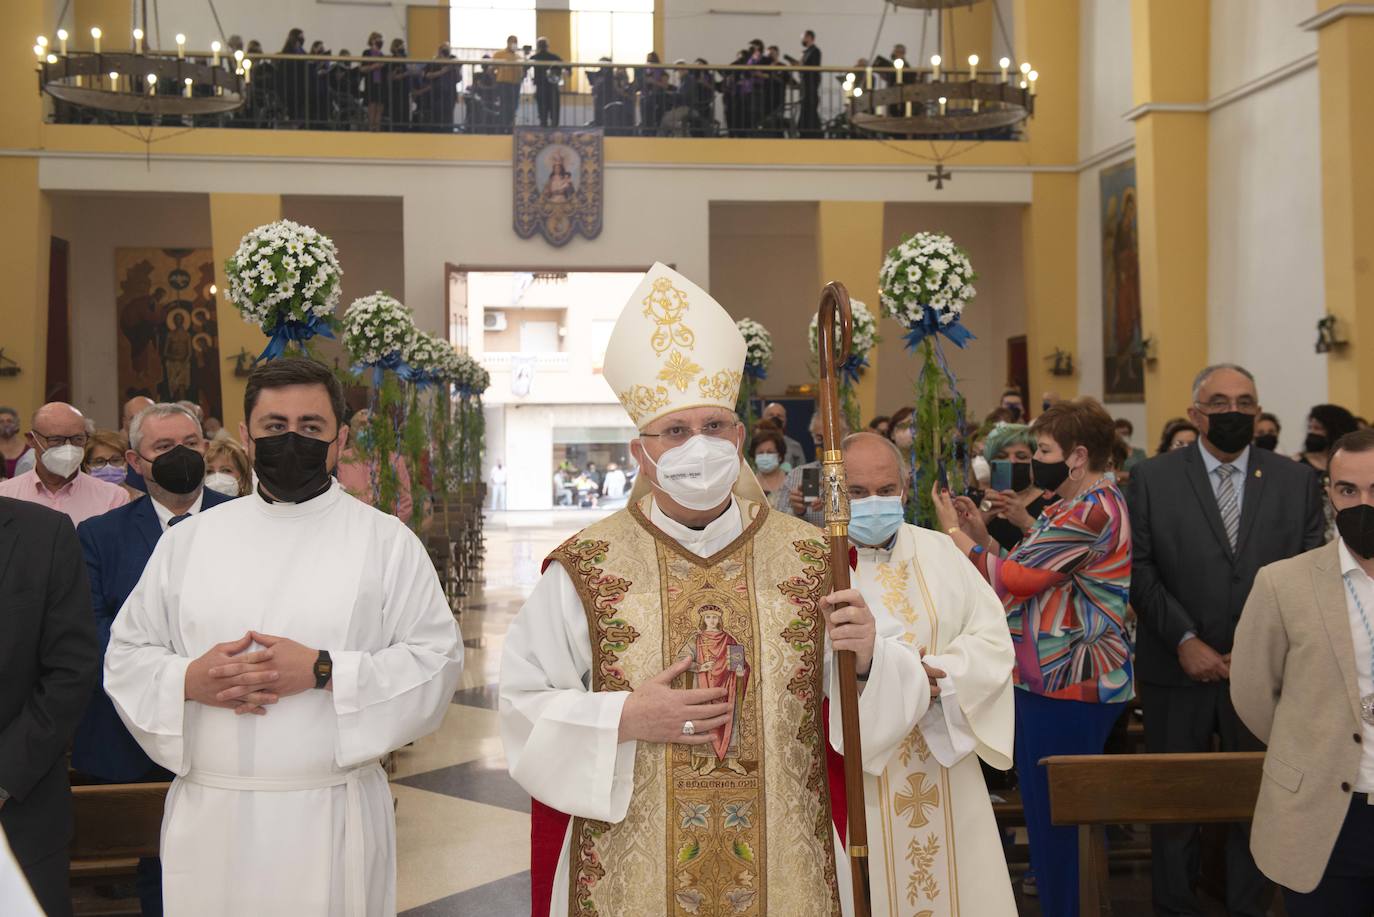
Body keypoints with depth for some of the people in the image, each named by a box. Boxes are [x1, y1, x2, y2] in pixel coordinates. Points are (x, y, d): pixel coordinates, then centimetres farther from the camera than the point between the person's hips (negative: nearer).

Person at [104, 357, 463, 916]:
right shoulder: (187, 540, 8)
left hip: (333, 814, -2)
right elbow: (126, 654, 10)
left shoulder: (388, 542, -1)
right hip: (208, 813, 2)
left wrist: (324, 671, -17)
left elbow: (436, 660, -6)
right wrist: (187, 679, -10)